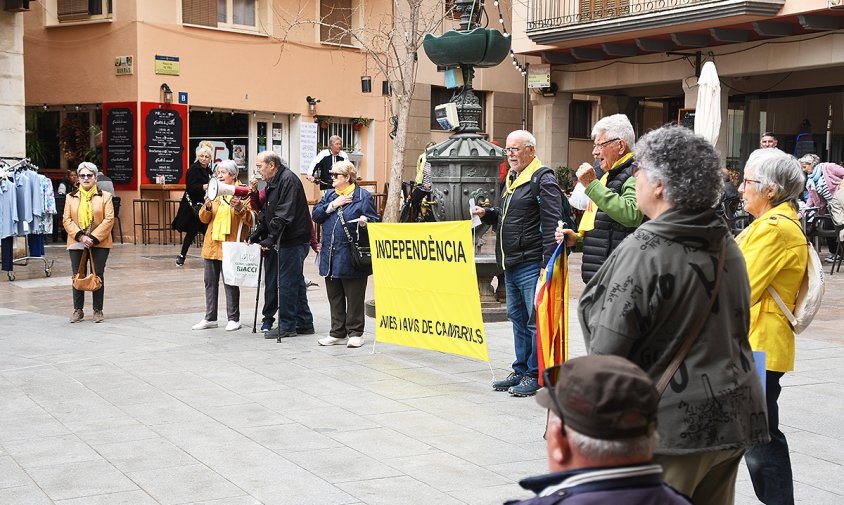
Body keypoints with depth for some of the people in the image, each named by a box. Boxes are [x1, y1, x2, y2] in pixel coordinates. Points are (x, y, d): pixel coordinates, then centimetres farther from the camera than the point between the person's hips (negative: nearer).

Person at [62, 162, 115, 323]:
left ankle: (98, 311, 12)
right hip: (76, 243, 2)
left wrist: (94, 238, -14)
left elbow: (109, 220, -6)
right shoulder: (71, 197, 8)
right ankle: (78, 310, 16)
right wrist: (80, 236, -13)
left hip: (99, 243, -2)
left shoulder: (105, 196, 1)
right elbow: (66, 220, 2)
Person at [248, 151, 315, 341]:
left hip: (294, 240, -10)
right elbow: (267, 212, 21)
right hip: (287, 240, 10)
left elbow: (284, 214, -24)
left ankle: (287, 326, 4)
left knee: (287, 282, -4)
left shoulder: (288, 180, -16)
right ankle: (304, 324, 20)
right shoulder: (273, 182, 16)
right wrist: (257, 233, 10)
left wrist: (271, 238, -25)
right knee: (296, 281, 13)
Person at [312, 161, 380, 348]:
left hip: (352, 257, -6)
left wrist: (365, 221, -25)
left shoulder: (363, 196, -2)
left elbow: (374, 220, -4)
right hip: (331, 256, 6)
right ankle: (338, 333, 20)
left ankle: (355, 333, 12)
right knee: (334, 296, 11)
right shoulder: (329, 195, 15)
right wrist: (332, 205, -6)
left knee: (354, 296, 1)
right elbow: (316, 216, 7)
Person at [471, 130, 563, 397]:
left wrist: (547, 263, -21)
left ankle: (535, 375, 5)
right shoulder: (513, 179, 19)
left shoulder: (544, 180, -10)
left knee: (535, 320, -3)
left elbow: (552, 224, -16)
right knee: (517, 318, 15)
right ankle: (521, 371, 25)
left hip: (532, 264, -10)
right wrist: (487, 213, 12)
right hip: (511, 265, 10)